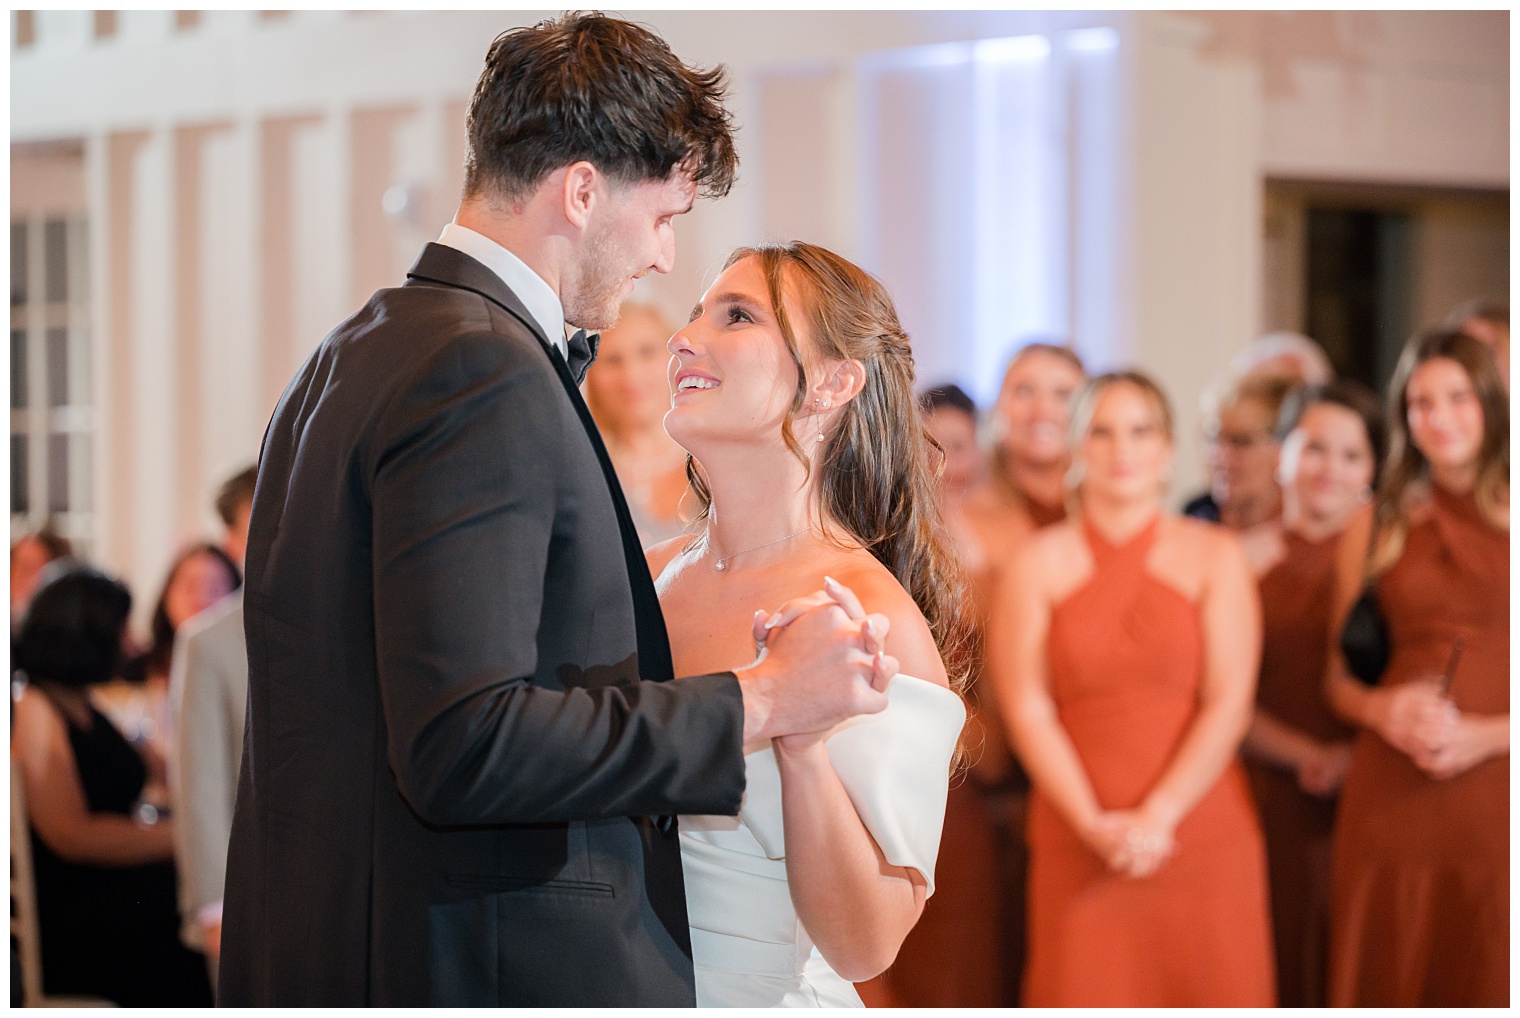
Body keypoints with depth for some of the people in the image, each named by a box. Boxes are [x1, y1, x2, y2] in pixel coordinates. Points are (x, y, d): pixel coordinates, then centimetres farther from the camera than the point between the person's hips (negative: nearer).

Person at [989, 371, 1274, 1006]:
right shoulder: (1038, 564, 8)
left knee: (1206, 991, -2)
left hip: (1200, 836, 0)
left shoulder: (1215, 557, 6)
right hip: (1077, 851, 0)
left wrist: (1155, 817, -12)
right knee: (1088, 994, -4)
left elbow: (1229, 703, -1)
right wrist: (1093, 823, -12)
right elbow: (1027, 707, 0)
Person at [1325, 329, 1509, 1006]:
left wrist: (1484, 737, -12)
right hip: (1390, 795, 2)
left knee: (1488, 992, 1)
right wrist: (1384, 710, -7)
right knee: (1389, 989, 3)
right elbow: (1338, 676, 13)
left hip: (1496, 786, -2)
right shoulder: (1379, 526, 12)